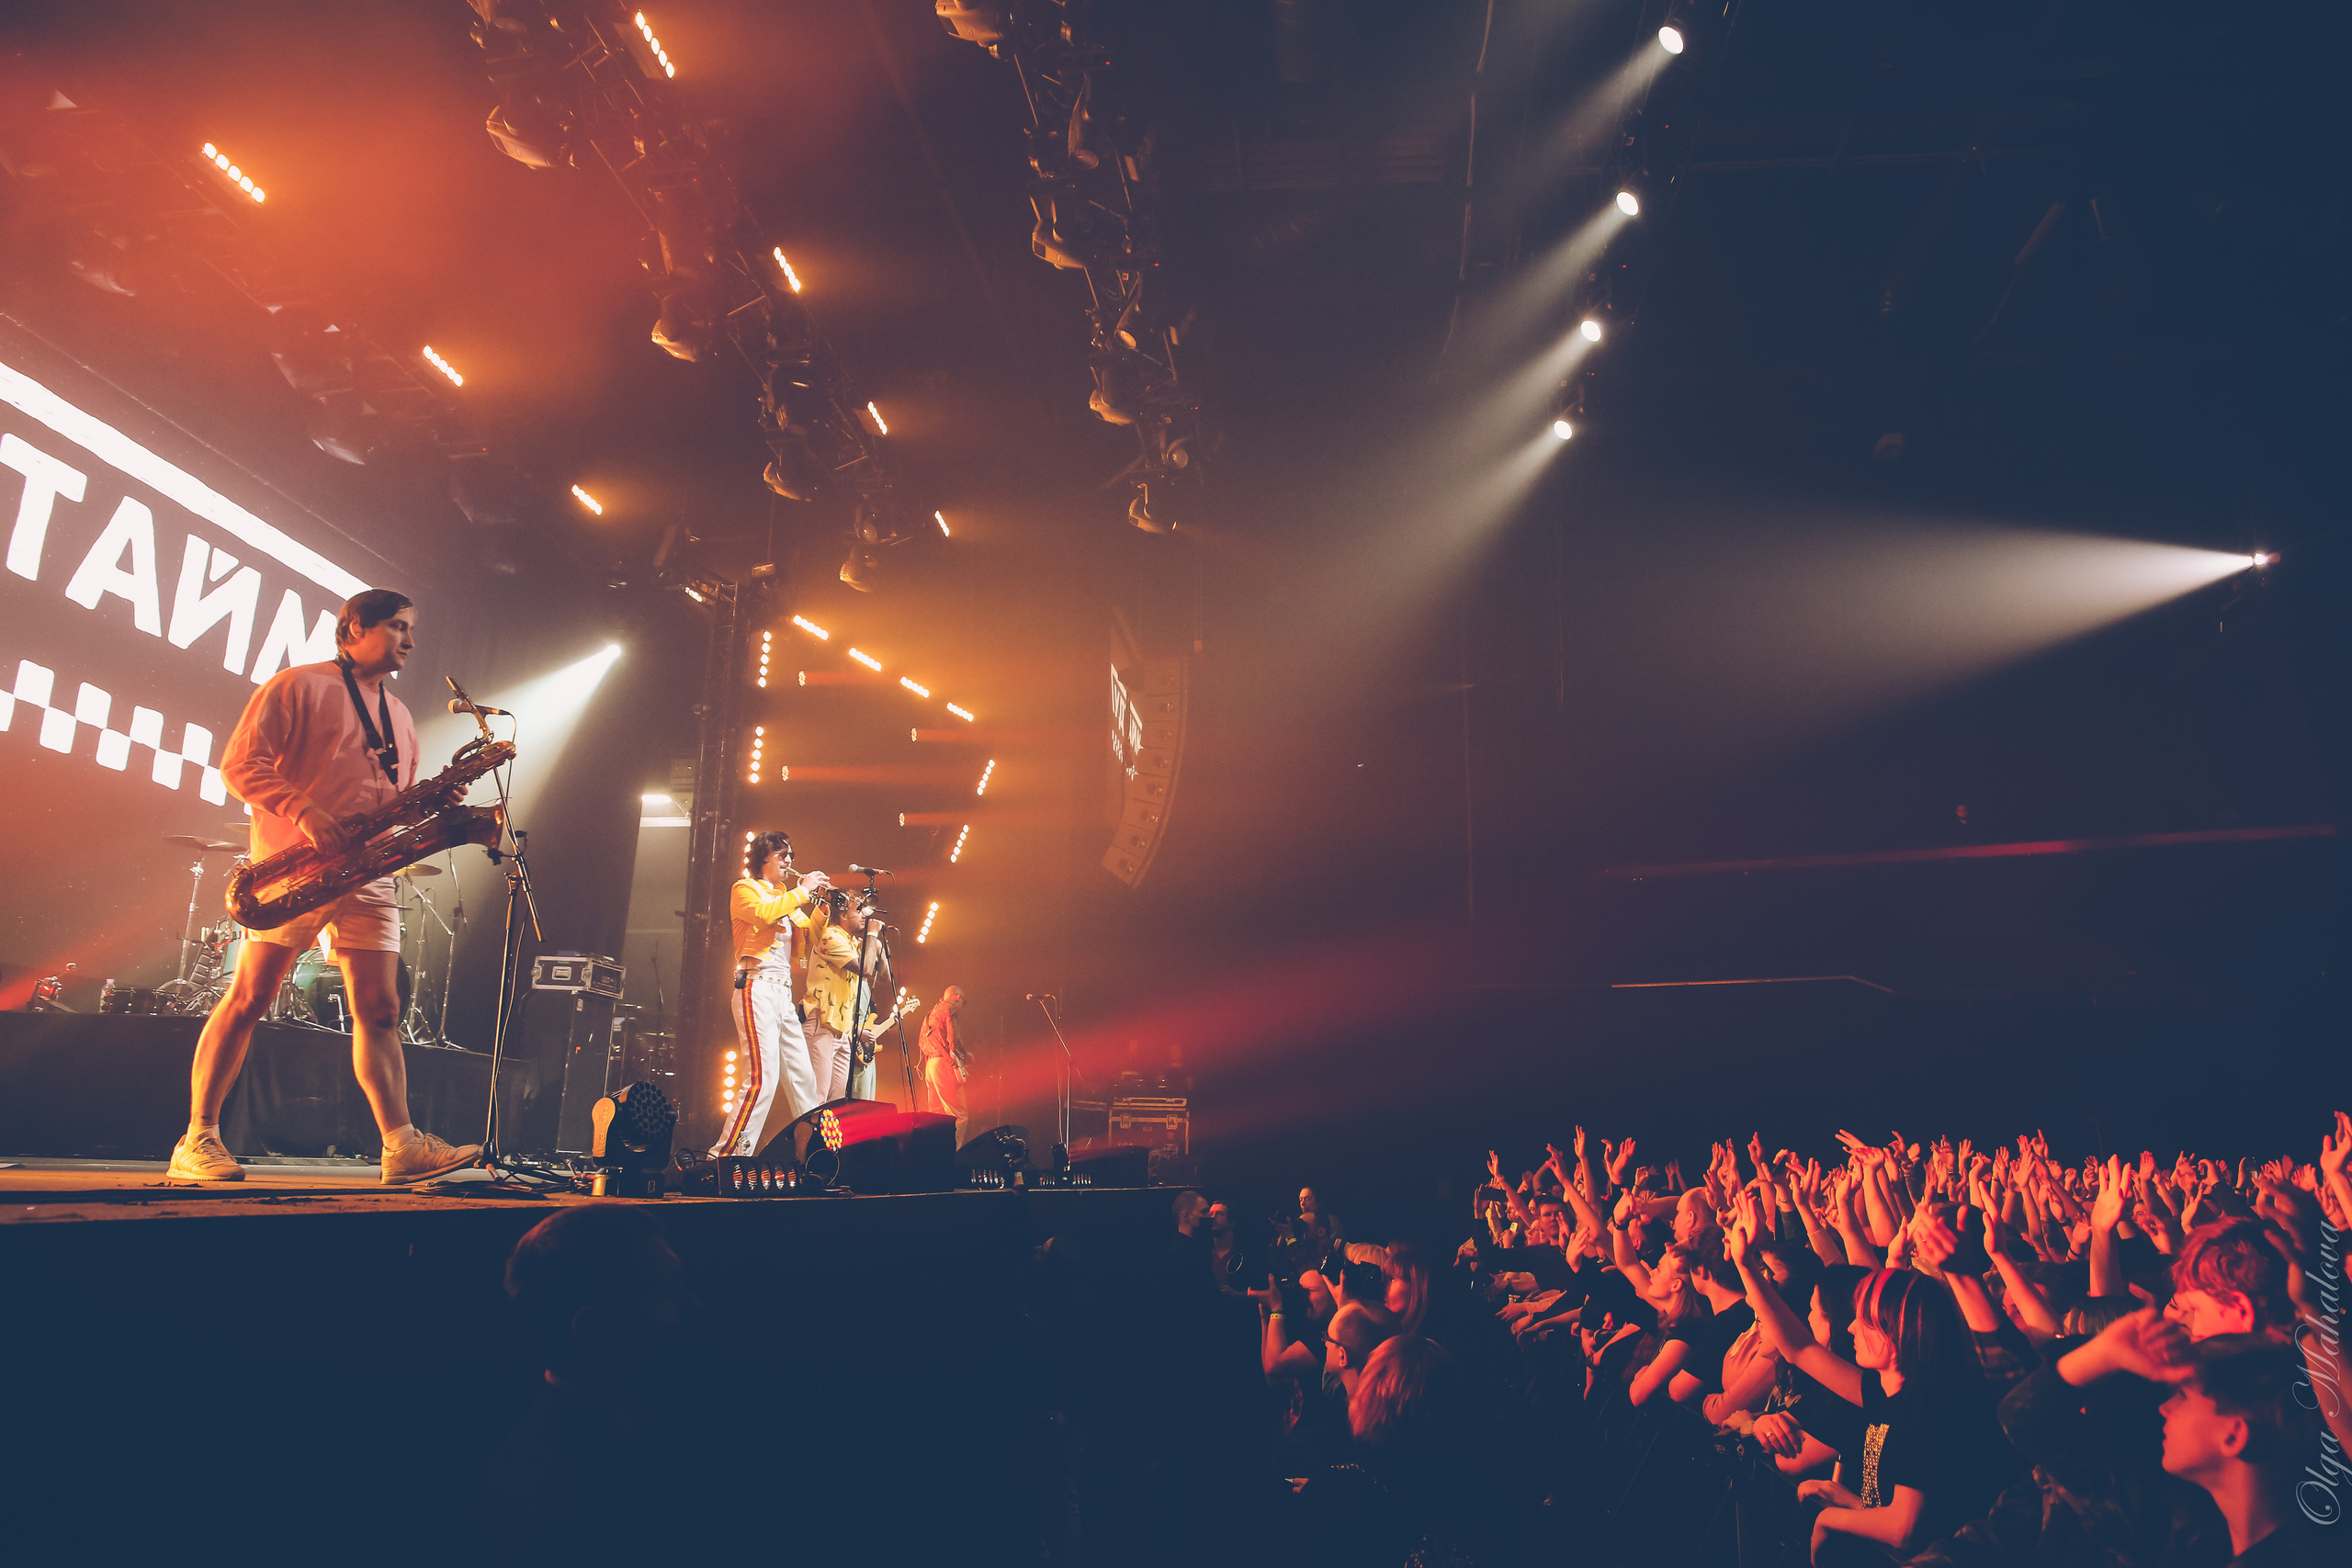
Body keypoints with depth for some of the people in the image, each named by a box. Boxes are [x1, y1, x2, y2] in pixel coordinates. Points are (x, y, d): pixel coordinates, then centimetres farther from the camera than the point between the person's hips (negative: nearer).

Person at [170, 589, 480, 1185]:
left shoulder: (399, 717, 22)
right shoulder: (299, 686, 1)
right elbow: (240, 763, -8)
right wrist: (305, 813, -21)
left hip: (366, 873, 6)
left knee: (378, 1011, 0)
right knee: (250, 997, -5)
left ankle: (402, 1146, -3)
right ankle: (197, 1141, 3)